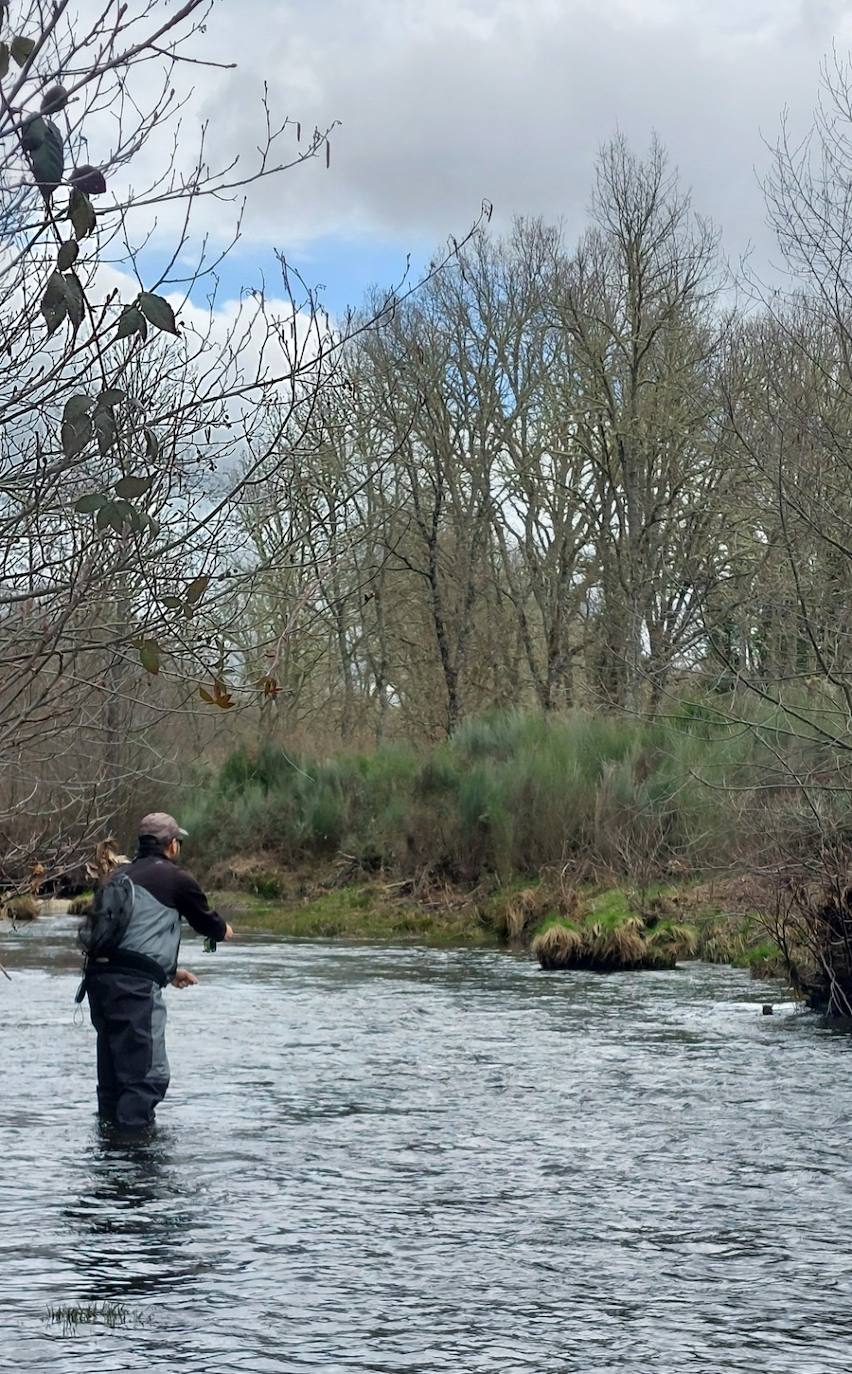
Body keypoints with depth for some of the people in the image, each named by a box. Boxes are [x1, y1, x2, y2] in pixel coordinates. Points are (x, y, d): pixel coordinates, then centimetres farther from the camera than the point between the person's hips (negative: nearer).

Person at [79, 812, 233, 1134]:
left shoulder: (118, 876, 21)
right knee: (148, 1073, -7)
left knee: (113, 1067, 18)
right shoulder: (176, 879, -1)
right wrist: (224, 930, 37)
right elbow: (205, 920, 13)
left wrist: (169, 970, 39)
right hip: (135, 986, -8)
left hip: (98, 975, 8)